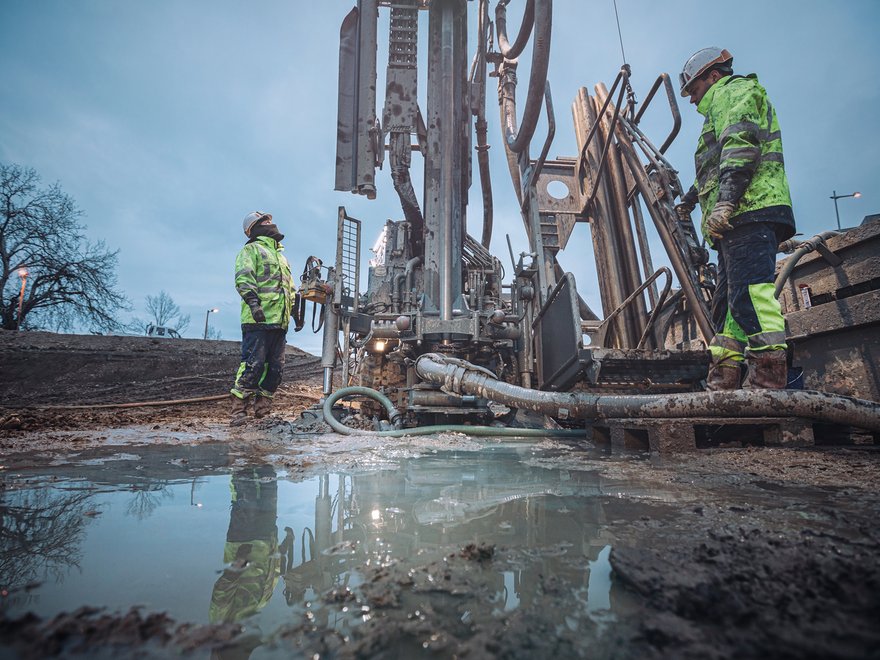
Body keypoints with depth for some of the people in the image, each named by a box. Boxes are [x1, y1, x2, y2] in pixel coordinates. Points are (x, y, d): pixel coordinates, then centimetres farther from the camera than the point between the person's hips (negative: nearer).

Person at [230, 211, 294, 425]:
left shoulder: (280, 256, 30)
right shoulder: (251, 250, 6)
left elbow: (290, 289, 31)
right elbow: (243, 279, -10)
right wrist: (253, 301, -23)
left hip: (280, 321, 8)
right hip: (258, 320, -8)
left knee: (275, 367, 5)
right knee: (253, 364, -12)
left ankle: (262, 408, 13)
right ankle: (238, 409, -5)